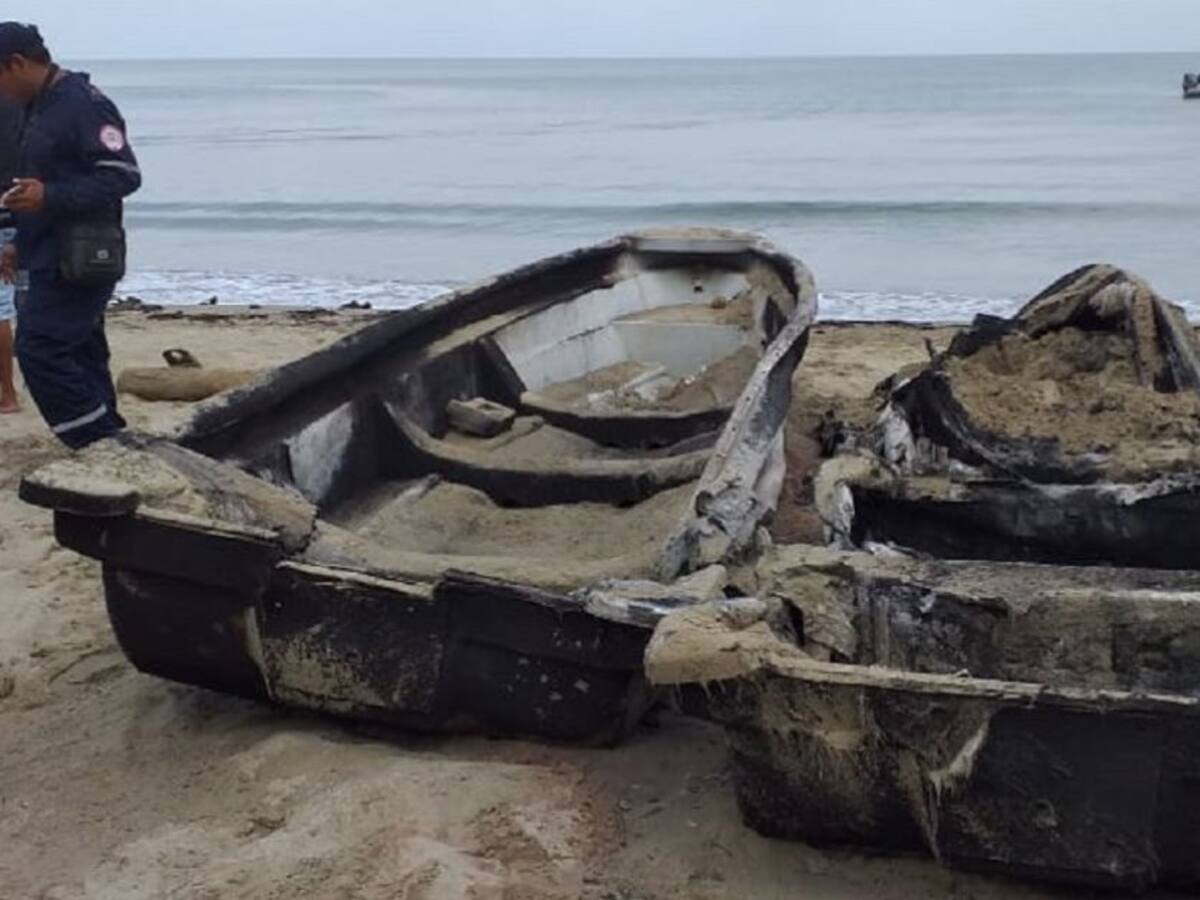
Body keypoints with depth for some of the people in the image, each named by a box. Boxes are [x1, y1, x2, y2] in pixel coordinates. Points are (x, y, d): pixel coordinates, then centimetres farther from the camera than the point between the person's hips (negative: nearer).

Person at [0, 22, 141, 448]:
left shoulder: (83, 105, -14)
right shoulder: (38, 109, 17)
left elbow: (124, 175, -20)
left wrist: (49, 196, -26)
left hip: (78, 263, -10)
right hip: (49, 262, 10)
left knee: (40, 352, -13)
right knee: (81, 356, 11)